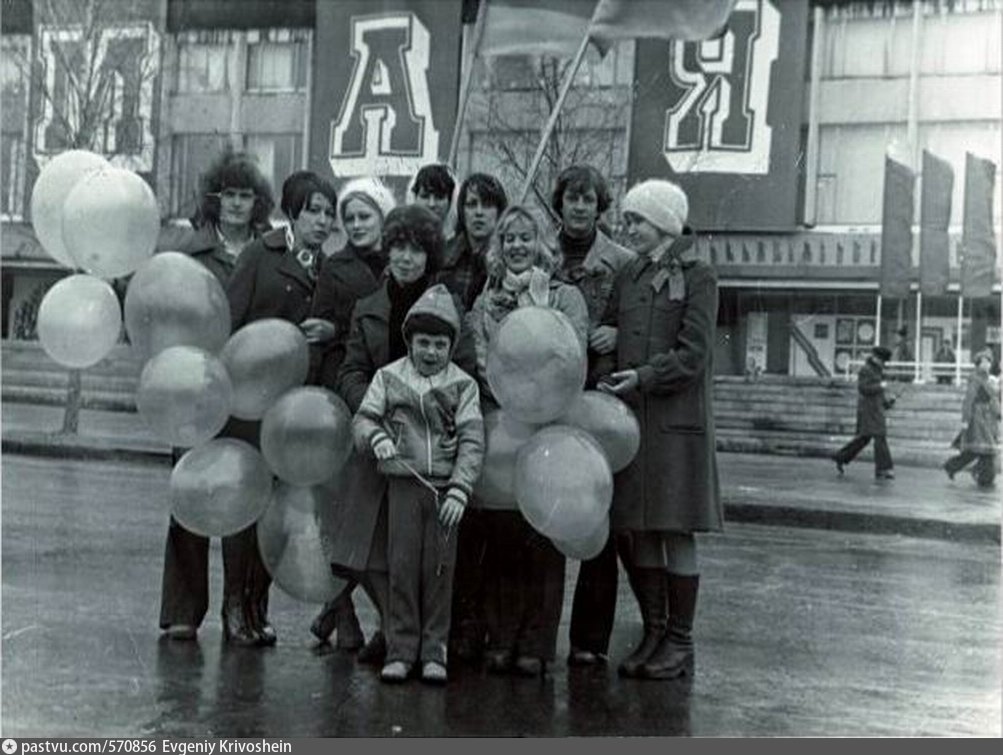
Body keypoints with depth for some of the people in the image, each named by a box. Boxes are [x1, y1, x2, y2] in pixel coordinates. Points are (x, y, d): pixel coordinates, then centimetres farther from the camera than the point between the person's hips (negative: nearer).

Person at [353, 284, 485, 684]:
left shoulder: (462, 384, 4)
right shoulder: (388, 376, 7)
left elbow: (472, 440, -3)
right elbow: (363, 419, 5)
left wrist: (459, 490, -14)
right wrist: (376, 437, -19)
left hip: (446, 487, 0)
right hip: (404, 483, 0)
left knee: (439, 569, 2)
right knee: (402, 567, 1)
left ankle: (434, 652, 11)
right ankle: (400, 650, 9)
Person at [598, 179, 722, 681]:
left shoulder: (697, 277, -2)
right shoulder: (628, 278, 15)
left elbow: (693, 354, -10)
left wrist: (643, 377, -18)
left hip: (677, 418, -6)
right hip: (628, 415, 6)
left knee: (676, 531, -1)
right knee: (632, 530, 7)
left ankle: (680, 643, 10)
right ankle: (653, 632, 20)